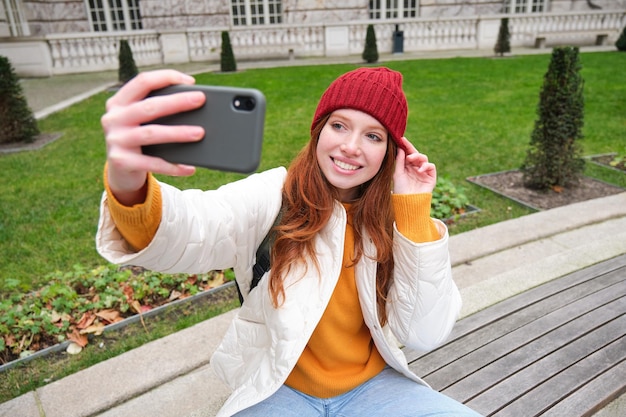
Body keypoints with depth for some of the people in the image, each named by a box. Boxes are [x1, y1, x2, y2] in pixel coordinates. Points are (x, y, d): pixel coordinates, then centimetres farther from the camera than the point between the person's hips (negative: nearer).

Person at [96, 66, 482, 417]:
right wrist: (128, 186, -56)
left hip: (372, 386, 2)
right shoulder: (273, 196, -14)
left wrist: (415, 211, -17)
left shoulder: (392, 218, -5)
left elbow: (425, 334, -12)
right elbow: (192, 233, -34)